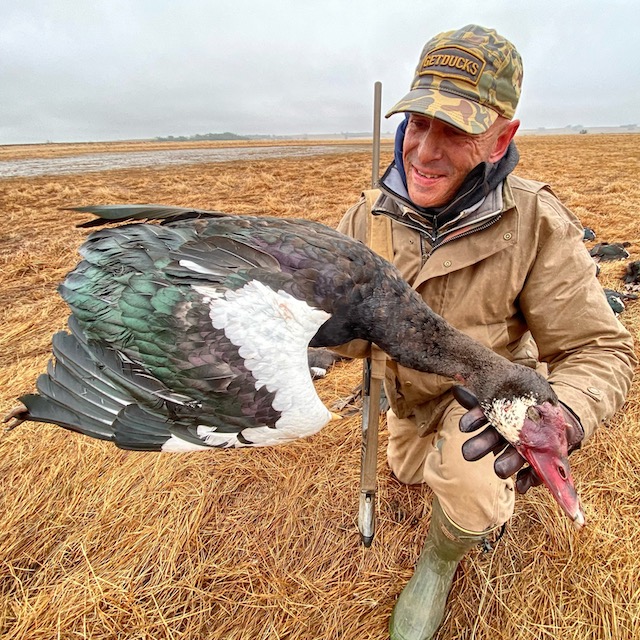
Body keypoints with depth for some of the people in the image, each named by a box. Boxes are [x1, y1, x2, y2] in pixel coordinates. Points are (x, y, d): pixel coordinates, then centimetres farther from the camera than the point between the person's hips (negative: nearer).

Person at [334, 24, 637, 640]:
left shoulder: (537, 225, -29)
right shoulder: (368, 217, -19)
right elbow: (352, 338, -16)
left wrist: (560, 416, -48)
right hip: (412, 398, 5)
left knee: (469, 479, -35)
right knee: (408, 471, 29)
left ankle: (440, 562, 4)